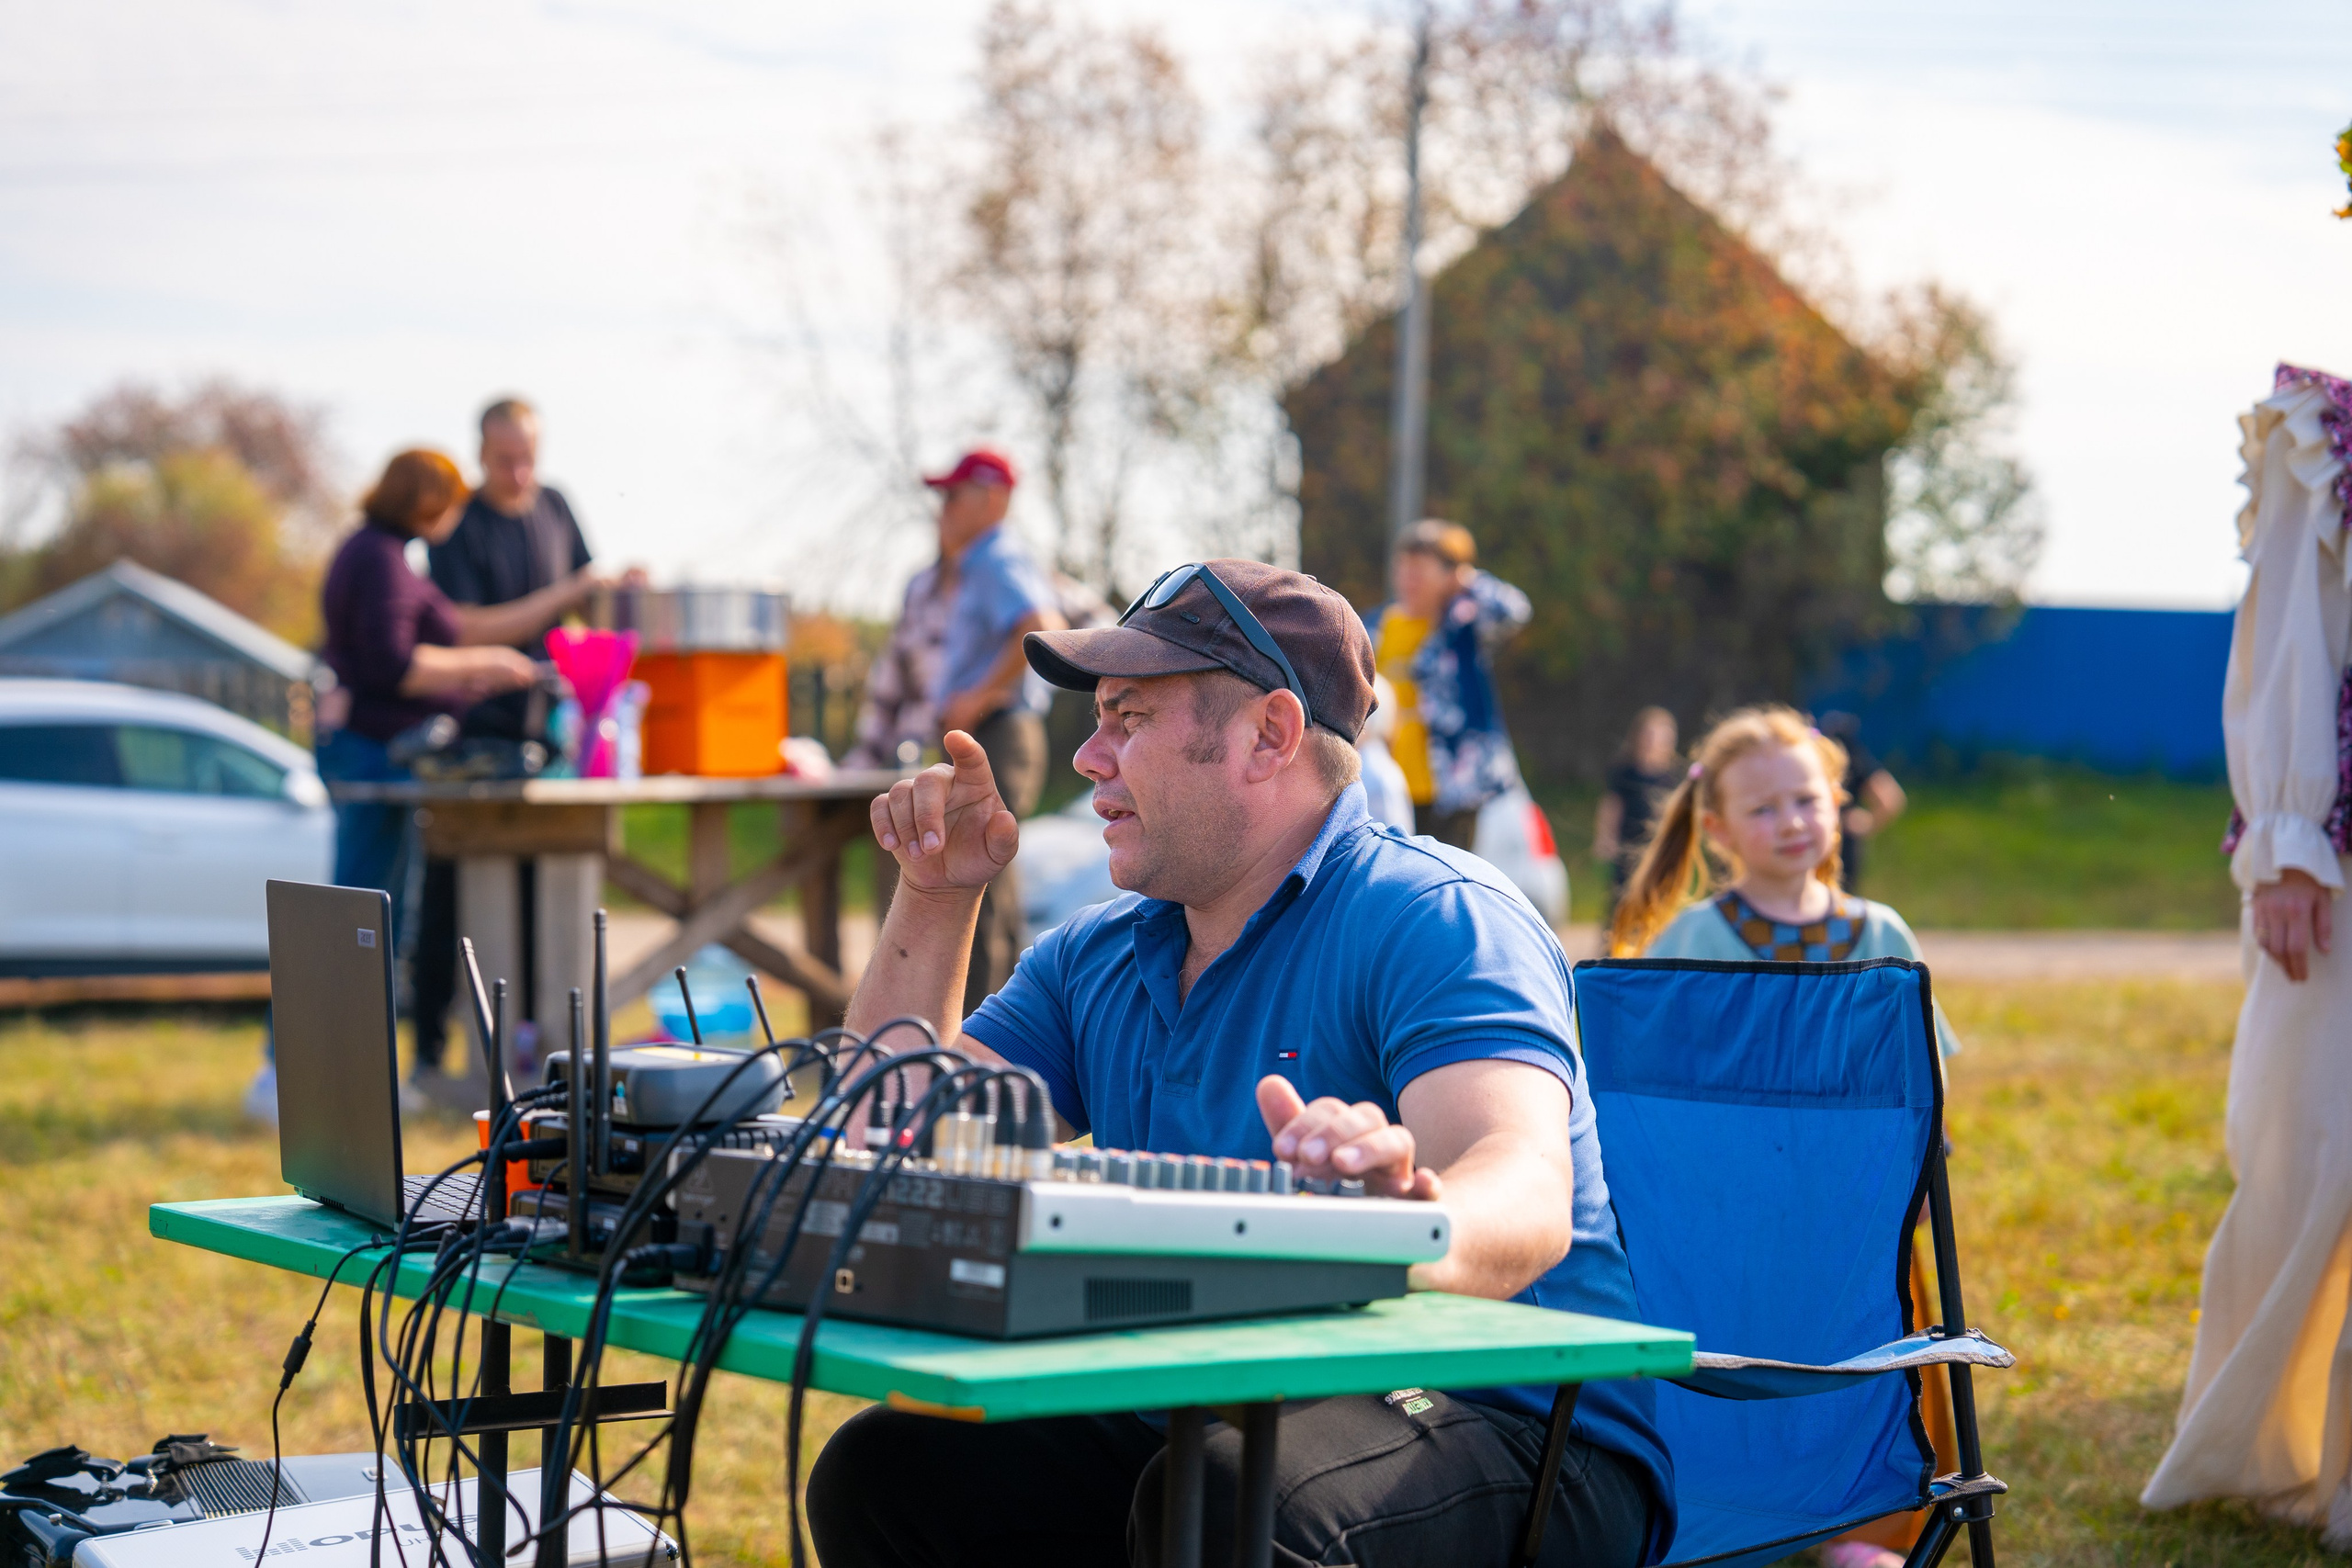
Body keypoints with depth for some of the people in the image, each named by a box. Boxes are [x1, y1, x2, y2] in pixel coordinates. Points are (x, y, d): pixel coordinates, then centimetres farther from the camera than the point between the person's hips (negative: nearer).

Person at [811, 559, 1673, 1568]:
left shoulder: (1436, 919, -12)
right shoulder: (1094, 959, 14)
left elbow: (1529, 1203, -29)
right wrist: (934, 901, 4)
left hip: (1504, 1434, -7)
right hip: (1220, 1424, 7)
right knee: (882, 1466, -10)